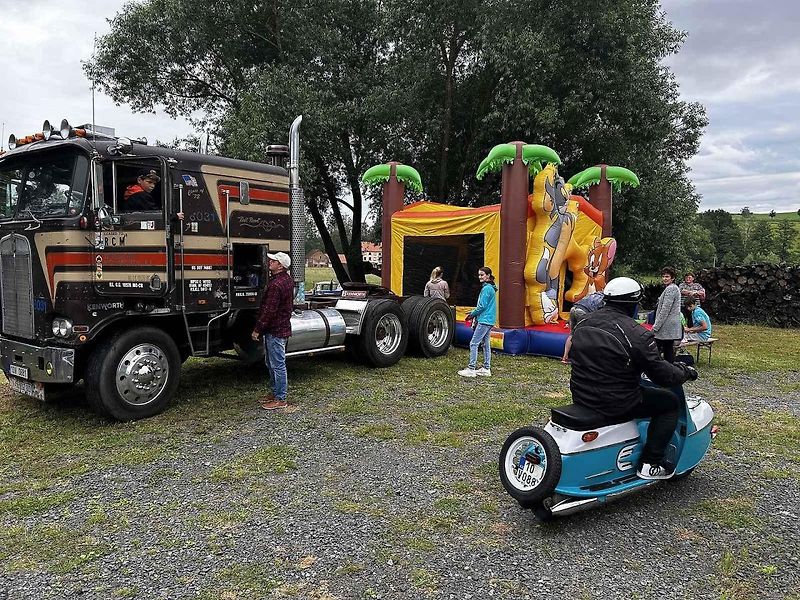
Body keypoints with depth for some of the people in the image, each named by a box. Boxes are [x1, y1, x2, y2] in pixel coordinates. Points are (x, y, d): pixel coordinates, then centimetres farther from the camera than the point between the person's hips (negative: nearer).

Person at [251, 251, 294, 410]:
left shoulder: (276, 285, -23)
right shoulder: (287, 279, 9)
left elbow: (269, 311, -22)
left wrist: (257, 329, -16)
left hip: (275, 330, -11)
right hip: (281, 327, 11)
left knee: (277, 365, -2)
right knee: (271, 363, 21)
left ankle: (280, 399, 7)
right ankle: (274, 392, 33)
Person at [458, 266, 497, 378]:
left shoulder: (487, 288, -15)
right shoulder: (490, 287, 16)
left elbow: (482, 306, -17)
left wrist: (472, 314, -5)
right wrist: (473, 312, 10)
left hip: (484, 320, -10)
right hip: (489, 321, 10)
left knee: (473, 343, -8)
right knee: (486, 344, 13)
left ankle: (471, 369, -7)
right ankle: (486, 369, 17)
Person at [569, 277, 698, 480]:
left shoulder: (583, 323, 4)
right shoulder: (637, 334, -18)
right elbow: (663, 375, -13)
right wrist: (685, 371, 9)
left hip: (580, 395, 8)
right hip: (616, 404, -8)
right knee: (670, 402, 11)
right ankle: (650, 464, 10)